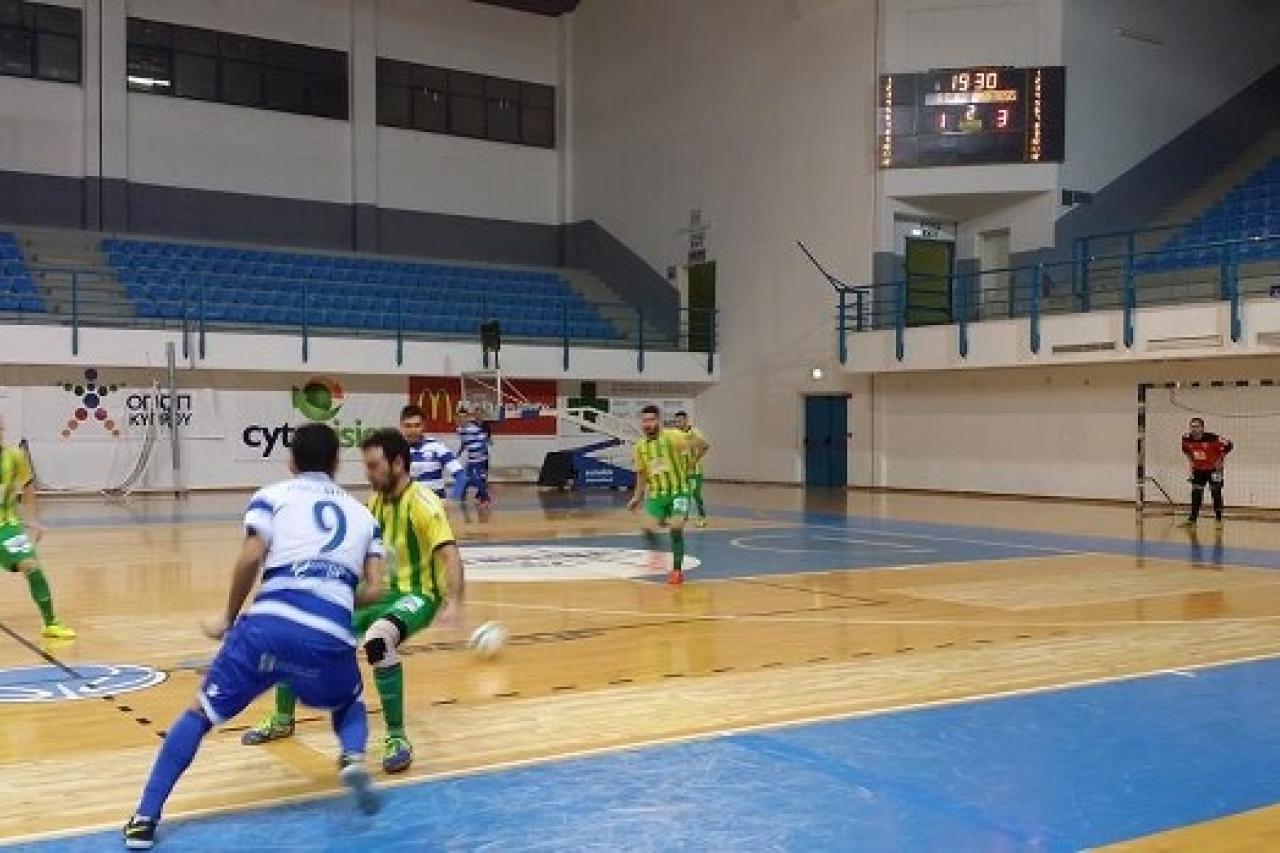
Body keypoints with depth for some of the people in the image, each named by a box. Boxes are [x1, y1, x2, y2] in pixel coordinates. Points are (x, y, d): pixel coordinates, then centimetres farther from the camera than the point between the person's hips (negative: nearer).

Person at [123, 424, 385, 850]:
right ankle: (353, 758, 1)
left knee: (200, 713, 18)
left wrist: (228, 619, 13)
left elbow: (250, 560, 0)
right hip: (330, 638, 2)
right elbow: (374, 591, 14)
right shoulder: (362, 514, 23)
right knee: (349, 706, 32)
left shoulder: (273, 496, 15)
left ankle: (145, 819, 10)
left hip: (269, 625, -1)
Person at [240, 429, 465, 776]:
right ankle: (283, 720, 28)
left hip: (418, 594, -8)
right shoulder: (376, 502, 6)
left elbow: (449, 554, -29)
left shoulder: (422, 503, -18)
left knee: (378, 639, -40)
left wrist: (453, 603, -43)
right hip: (381, 592, 8)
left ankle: (397, 740, -25)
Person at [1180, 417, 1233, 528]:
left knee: (1216, 492, -4)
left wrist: (1220, 459, -15)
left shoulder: (1213, 438, -26)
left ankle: (1218, 519, 5)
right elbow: (1185, 448, 13)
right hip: (1198, 469, 4)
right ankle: (1193, 518, 11)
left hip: (1214, 468, -4)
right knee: (1196, 493, 4)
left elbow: (1228, 445, -17)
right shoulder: (1187, 439, -11)